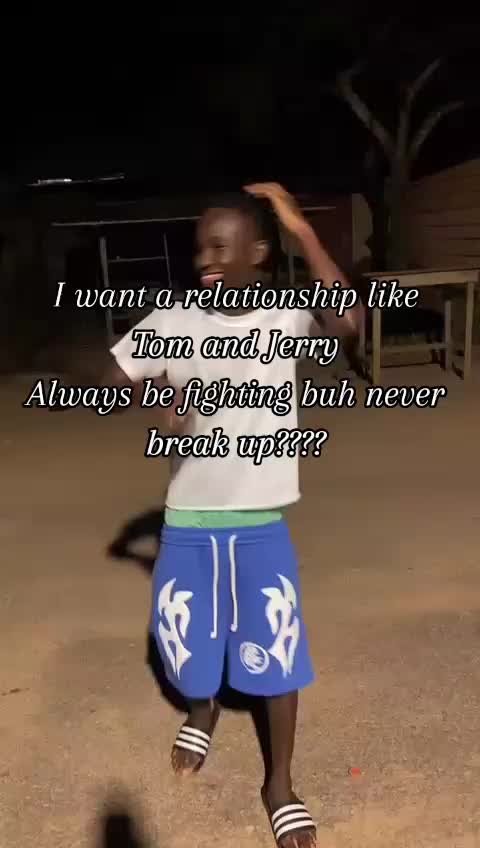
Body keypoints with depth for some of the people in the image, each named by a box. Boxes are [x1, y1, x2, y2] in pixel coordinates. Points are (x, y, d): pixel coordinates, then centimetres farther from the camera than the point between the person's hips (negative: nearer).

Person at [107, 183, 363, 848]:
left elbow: (349, 323, -28)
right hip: (187, 524, 2)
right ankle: (203, 710, 53)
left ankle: (280, 785, 33)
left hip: (262, 526, -1)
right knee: (186, 642, 18)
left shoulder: (286, 315, -9)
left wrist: (302, 229, -25)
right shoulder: (171, 321, -6)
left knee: (279, 655, 8)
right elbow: (114, 382, 4)